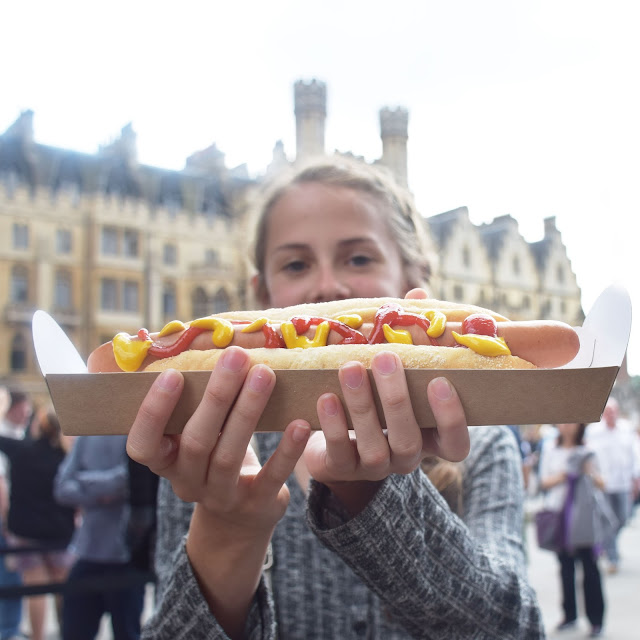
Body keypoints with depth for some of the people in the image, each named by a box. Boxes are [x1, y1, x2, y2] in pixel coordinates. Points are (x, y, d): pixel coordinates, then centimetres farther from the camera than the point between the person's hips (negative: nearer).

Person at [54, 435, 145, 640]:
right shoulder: (88, 433, 10)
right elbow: (63, 487, 7)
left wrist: (86, 482, -4)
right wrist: (98, 494, -12)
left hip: (126, 556, -5)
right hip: (89, 551, 5)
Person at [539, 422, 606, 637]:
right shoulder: (551, 450, 7)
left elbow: (601, 484, 3)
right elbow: (544, 482, 6)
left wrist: (590, 472, -17)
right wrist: (561, 477, -12)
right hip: (557, 513, 2)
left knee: (589, 566, -3)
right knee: (566, 565, 8)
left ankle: (596, 620, 4)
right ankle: (569, 615, 18)